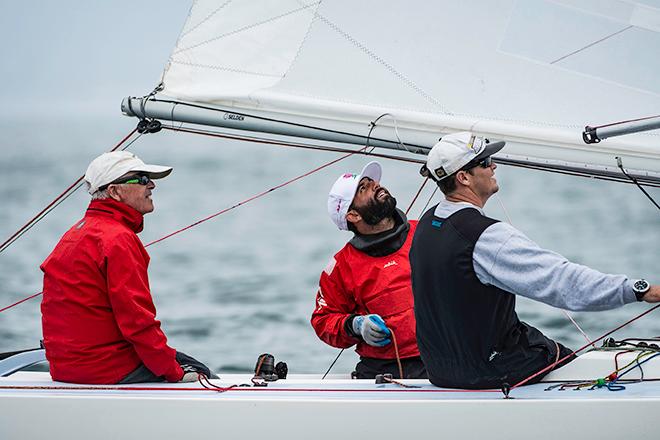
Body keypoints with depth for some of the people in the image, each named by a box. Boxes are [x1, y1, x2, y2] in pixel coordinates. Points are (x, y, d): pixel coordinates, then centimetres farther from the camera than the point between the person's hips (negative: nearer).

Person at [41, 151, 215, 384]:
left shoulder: (78, 232, 16)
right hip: (107, 369, -10)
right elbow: (136, 319, -20)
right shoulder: (118, 240, -17)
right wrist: (174, 373, -12)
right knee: (200, 373, 4)